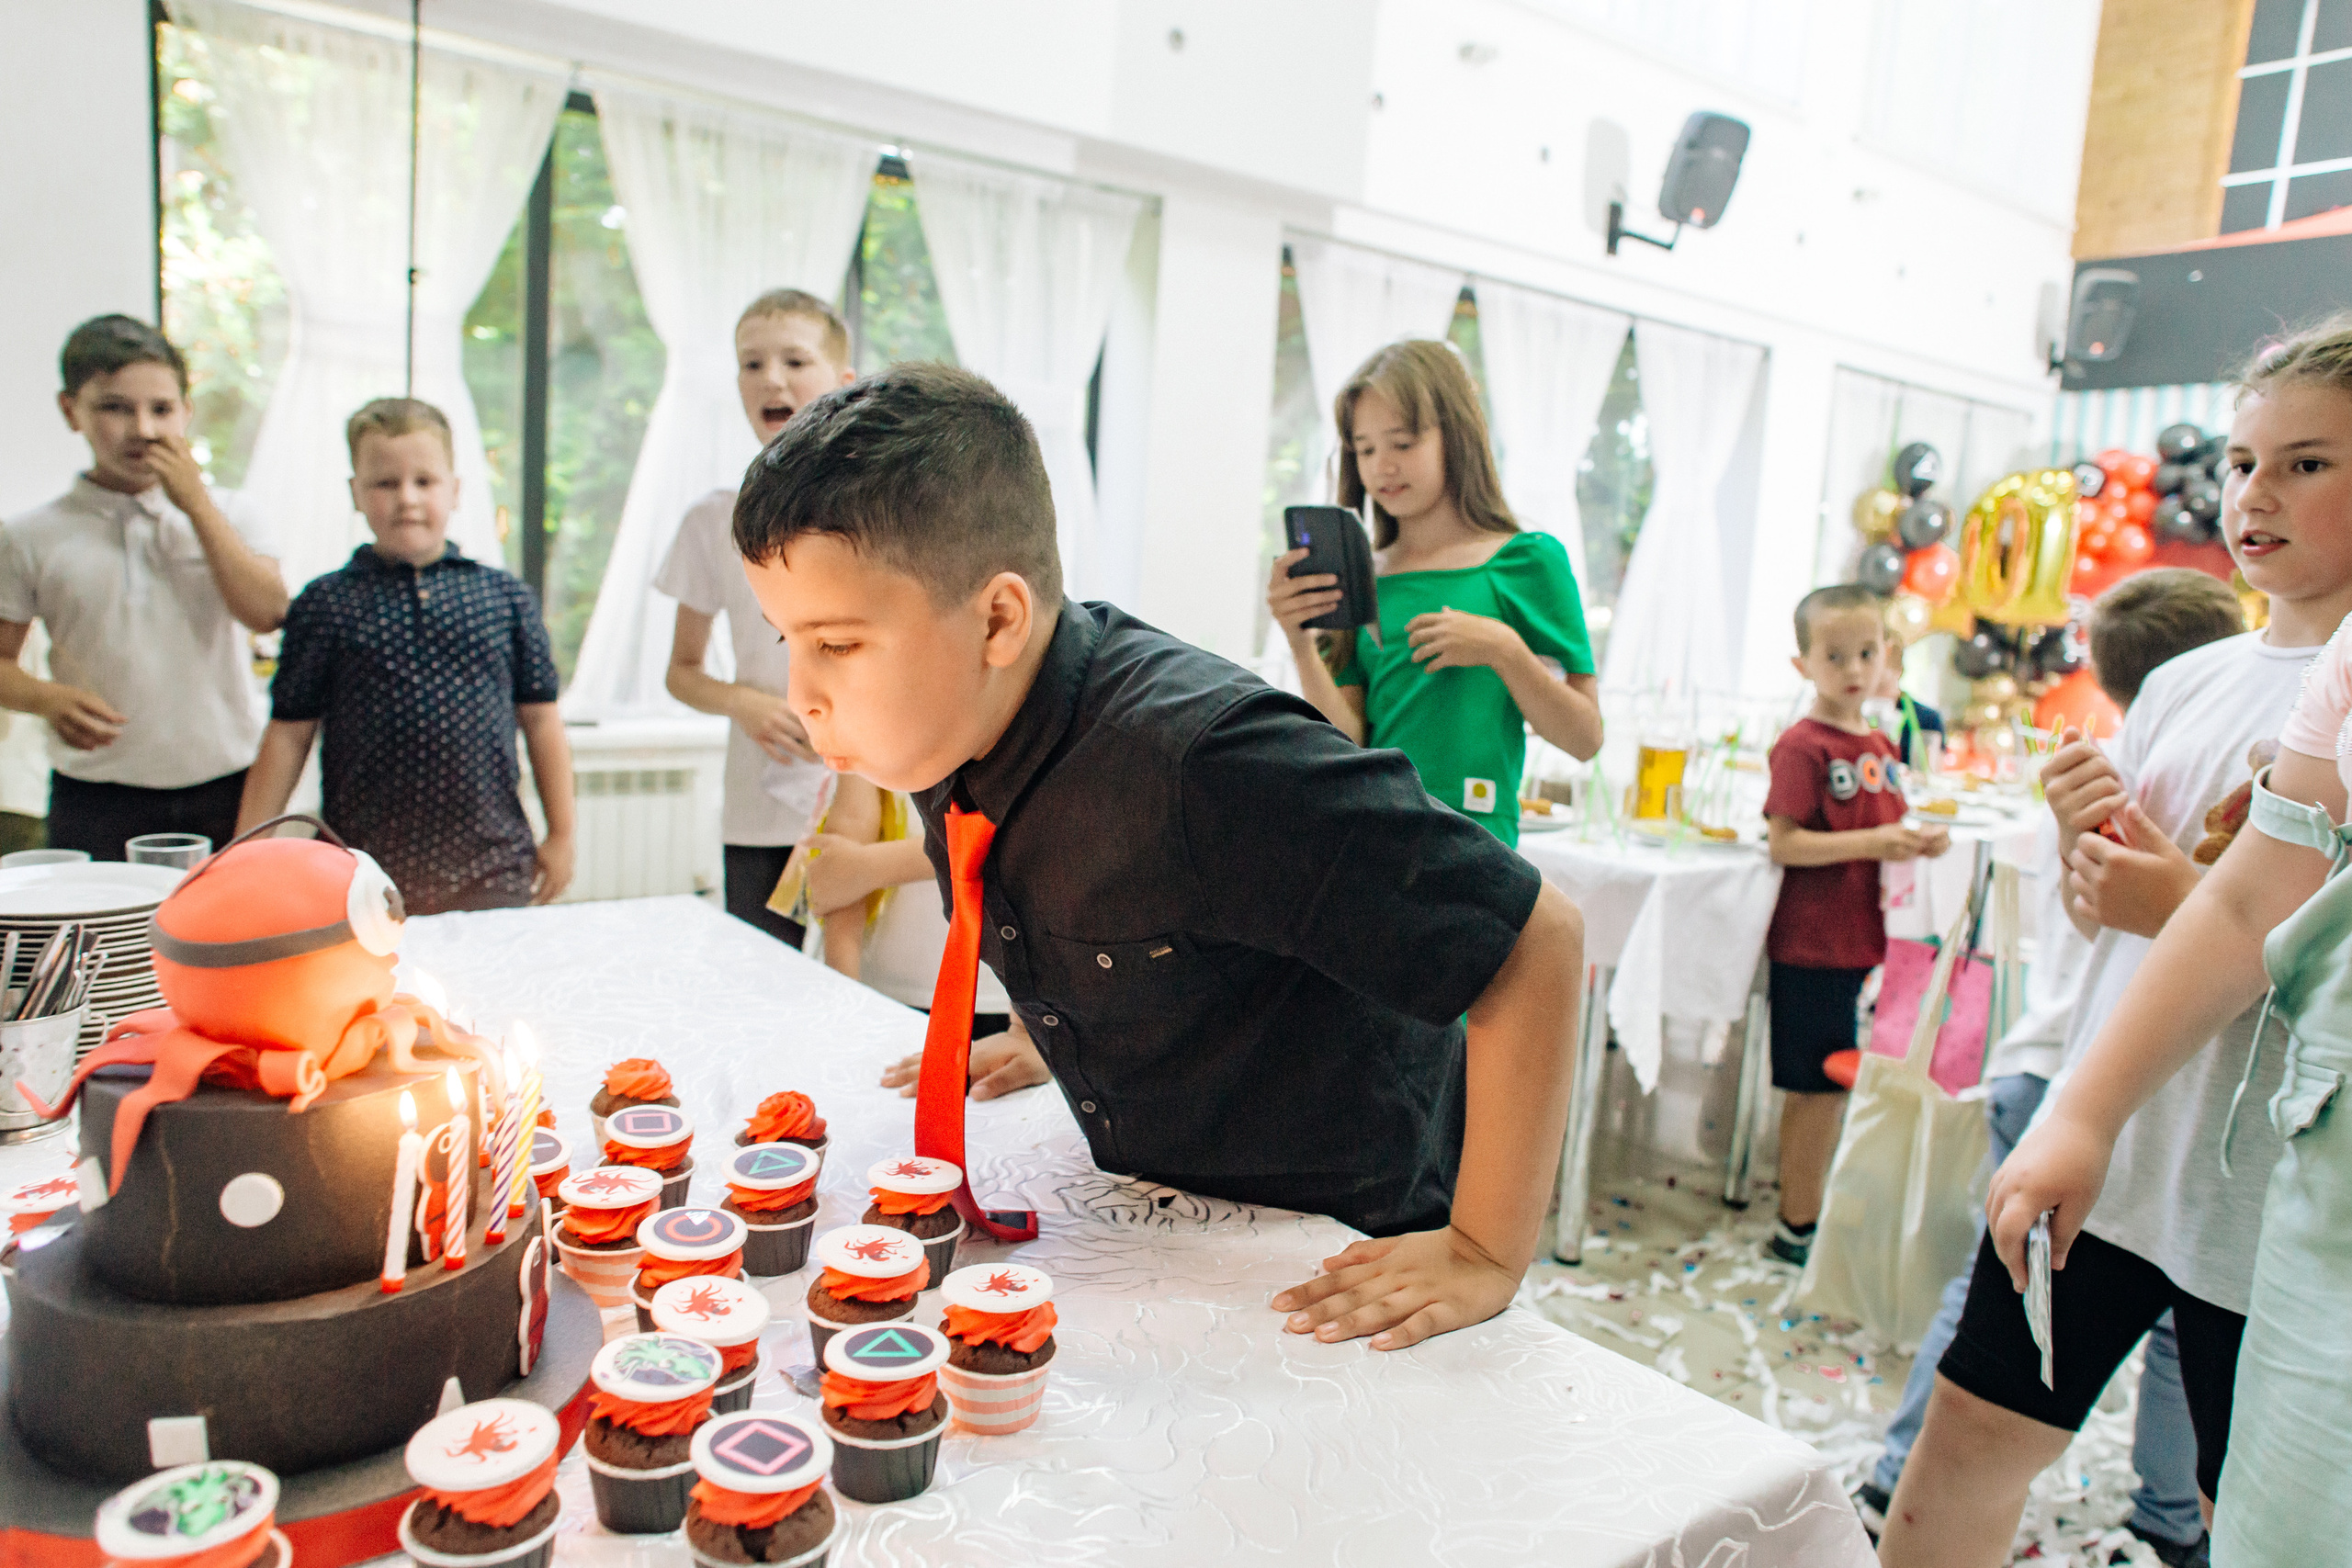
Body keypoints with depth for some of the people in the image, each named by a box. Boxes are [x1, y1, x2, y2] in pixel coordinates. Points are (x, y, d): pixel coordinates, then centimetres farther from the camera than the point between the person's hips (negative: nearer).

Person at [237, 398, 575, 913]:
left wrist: (561, 836, 6)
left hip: (491, 870, 1)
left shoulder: (505, 596, 5)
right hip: (364, 870, 0)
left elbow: (540, 720, 7)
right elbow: (289, 734, 4)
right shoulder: (326, 604, 2)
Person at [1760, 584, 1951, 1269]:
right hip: (1812, 946, -8)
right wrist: (1872, 842, -23)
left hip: (1860, 943, 8)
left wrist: (1918, 842, 2)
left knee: (1823, 1087, 15)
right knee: (1823, 1086, -1)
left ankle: (1802, 1214, 27)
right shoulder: (1802, 746, -12)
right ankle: (1799, 1227, 12)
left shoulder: (1881, 748, 12)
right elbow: (1784, 844, -17)